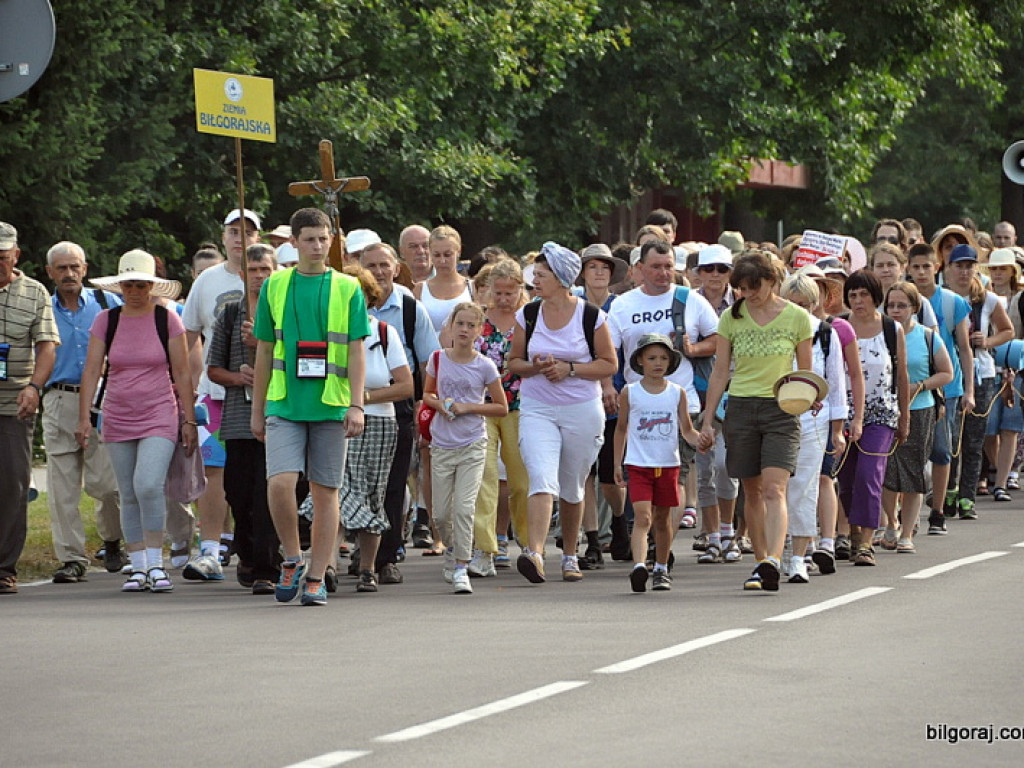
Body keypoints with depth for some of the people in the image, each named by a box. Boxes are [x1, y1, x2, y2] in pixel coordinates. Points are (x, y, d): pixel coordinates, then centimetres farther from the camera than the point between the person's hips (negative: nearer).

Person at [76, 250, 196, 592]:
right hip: (118, 419, 3)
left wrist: (189, 420, -1)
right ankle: (138, 567, 12)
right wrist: (84, 417, -6)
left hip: (159, 416, -3)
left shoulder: (167, 319, 0)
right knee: (129, 496, 5)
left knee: (148, 486, -19)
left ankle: (156, 564, -10)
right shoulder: (106, 321, 4)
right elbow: (92, 371, 2)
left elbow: (182, 372, 2)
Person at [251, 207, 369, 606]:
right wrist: (257, 408, 11)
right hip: (284, 404, 0)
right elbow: (264, 351, 12)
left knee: (325, 491, 2)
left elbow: (356, 352, 1)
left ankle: (316, 578, 10)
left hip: (330, 405, 0)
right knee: (280, 483, -14)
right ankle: (292, 559, 7)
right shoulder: (274, 286, 7)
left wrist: (356, 405, -8)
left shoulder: (348, 289, 4)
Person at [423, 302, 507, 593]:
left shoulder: (485, 366, -4)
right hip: (442, 446, 2)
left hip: (472, 446, -2)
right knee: (441, 513, 6)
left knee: (464, 507, -13)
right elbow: (427, 393, 16)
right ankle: (453, 550, 35)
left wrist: (467, 407, -12)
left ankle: (461, 569, -6)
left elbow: (502, 408, 1)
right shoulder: (438, 359, 2)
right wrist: (439, 404, -6)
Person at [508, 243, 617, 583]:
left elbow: (609, 364, 0)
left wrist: (569, 368, -12)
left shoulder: (590, 316, -3)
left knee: (572, 488, 11)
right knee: (542, 479, -19)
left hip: (582, 410, -1)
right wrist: (535, 367, -10)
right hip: (536, 409, 1)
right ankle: (534, 553, -32)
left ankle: (570, 556, 27)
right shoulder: (527, 315, 4)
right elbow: (513, 362, 11)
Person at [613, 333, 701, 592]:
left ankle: (661, 569, 25)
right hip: (638, 465, -2)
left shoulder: (677, 393, 4)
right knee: (642, 517, -16)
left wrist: (700, 440, -14)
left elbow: (687, 430, 8)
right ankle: (639, 565, -30)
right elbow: (621, 429, 11)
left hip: (668, 464, 2)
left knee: (662, 518, 12)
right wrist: (617, 463, 10)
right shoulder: (629, 393, 1)